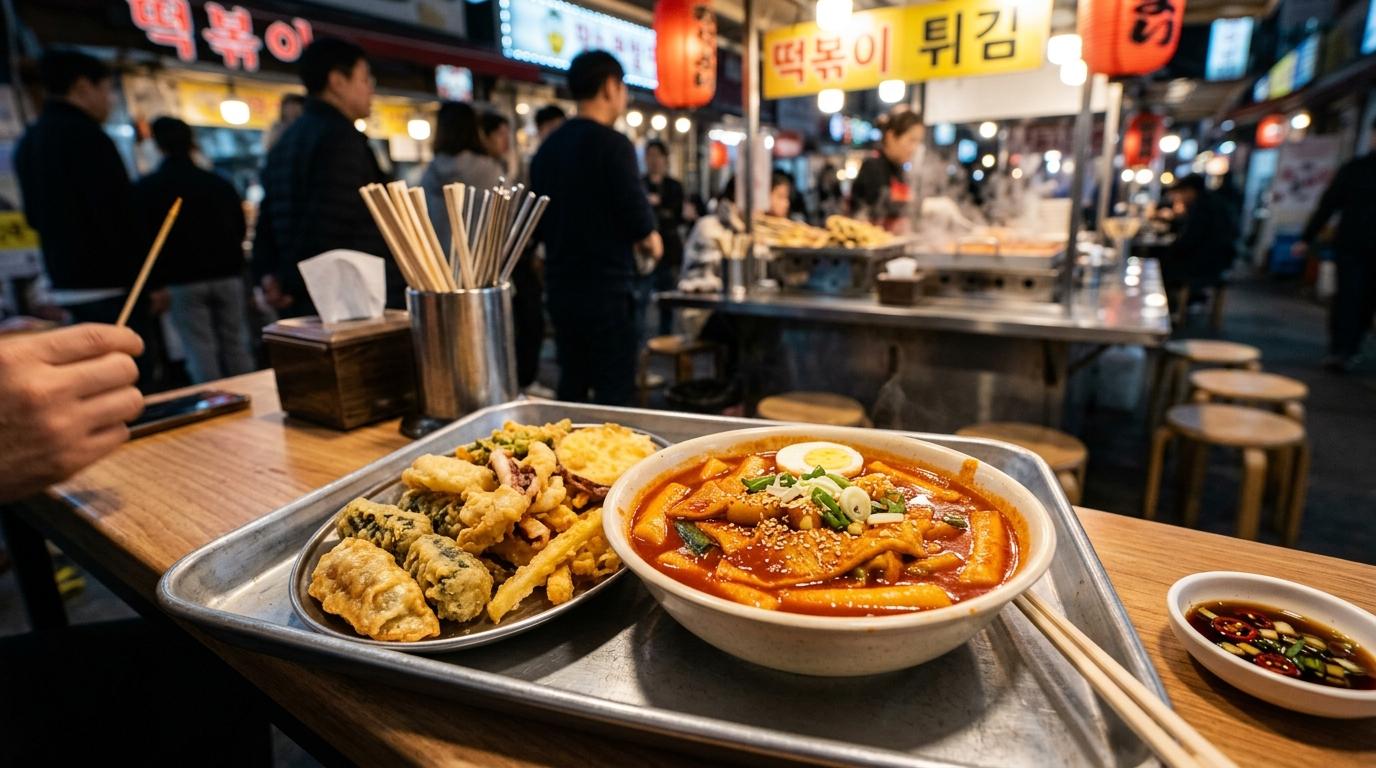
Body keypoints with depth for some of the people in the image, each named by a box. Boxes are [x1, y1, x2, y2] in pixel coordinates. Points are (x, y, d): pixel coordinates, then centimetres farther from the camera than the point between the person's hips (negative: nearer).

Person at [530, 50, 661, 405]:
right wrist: (651, 242, 4)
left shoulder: (548, 147, 12)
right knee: (614, 395, 0)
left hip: (560, 286, 8)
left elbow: (542, 221, 16)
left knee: (571, 388, 17)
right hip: (606, 287, -8)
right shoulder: (612, 143, -11)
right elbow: (638, 220, -16)